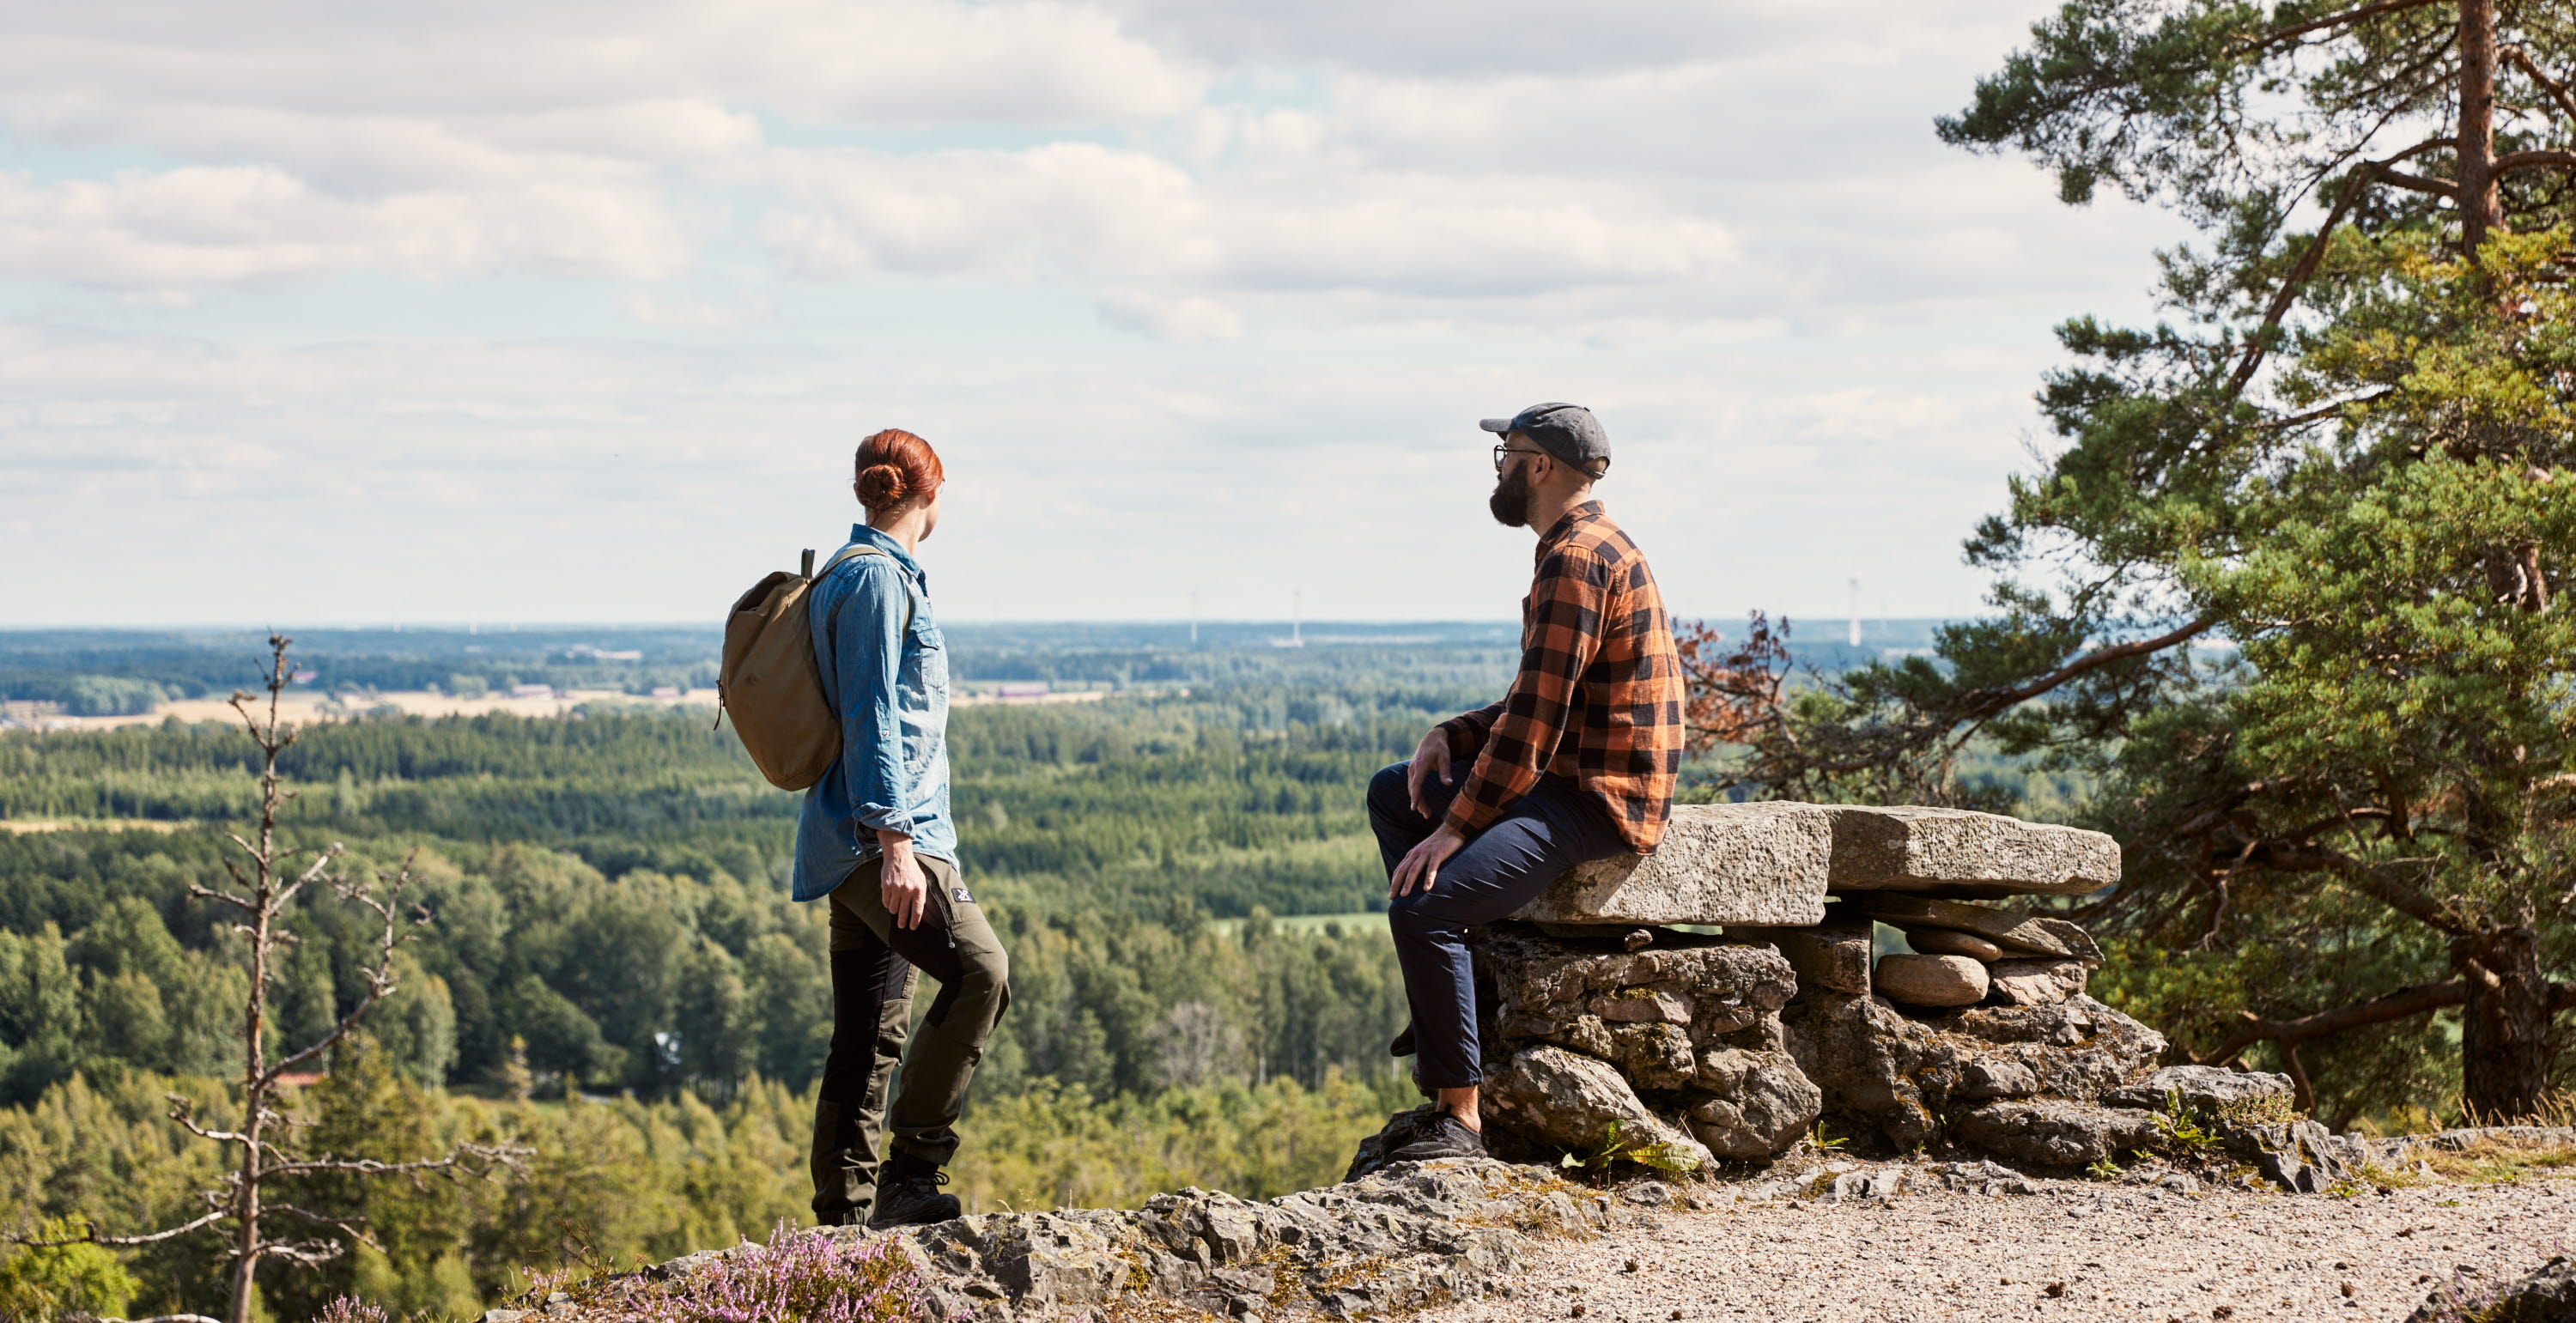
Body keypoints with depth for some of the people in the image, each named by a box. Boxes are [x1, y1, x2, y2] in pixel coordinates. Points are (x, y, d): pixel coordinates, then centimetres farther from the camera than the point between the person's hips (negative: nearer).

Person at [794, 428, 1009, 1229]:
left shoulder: (877, 575, 22)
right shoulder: (876, 579, -9)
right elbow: (872, 719, -17)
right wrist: (894, 841, -22)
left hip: (860, 846, 11)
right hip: (877, 836, -11)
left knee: (871, 1035, 8)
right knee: (979, 972, -23)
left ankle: (847, 1216, 9)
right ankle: (912, 1171, -23)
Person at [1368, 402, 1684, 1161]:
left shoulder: (1578, 560, -18)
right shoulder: (1583, 547, 16)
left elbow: (1534, 721, -23)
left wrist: (1455, 829, -19)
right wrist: (1452, 735, 5)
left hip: (1599, 802, -11)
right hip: (1568, 779, 11)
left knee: (1419, 905, -25)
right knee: (1392, 794, 21)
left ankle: (1460, 1116, -20)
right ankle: (1446, 998, 14)